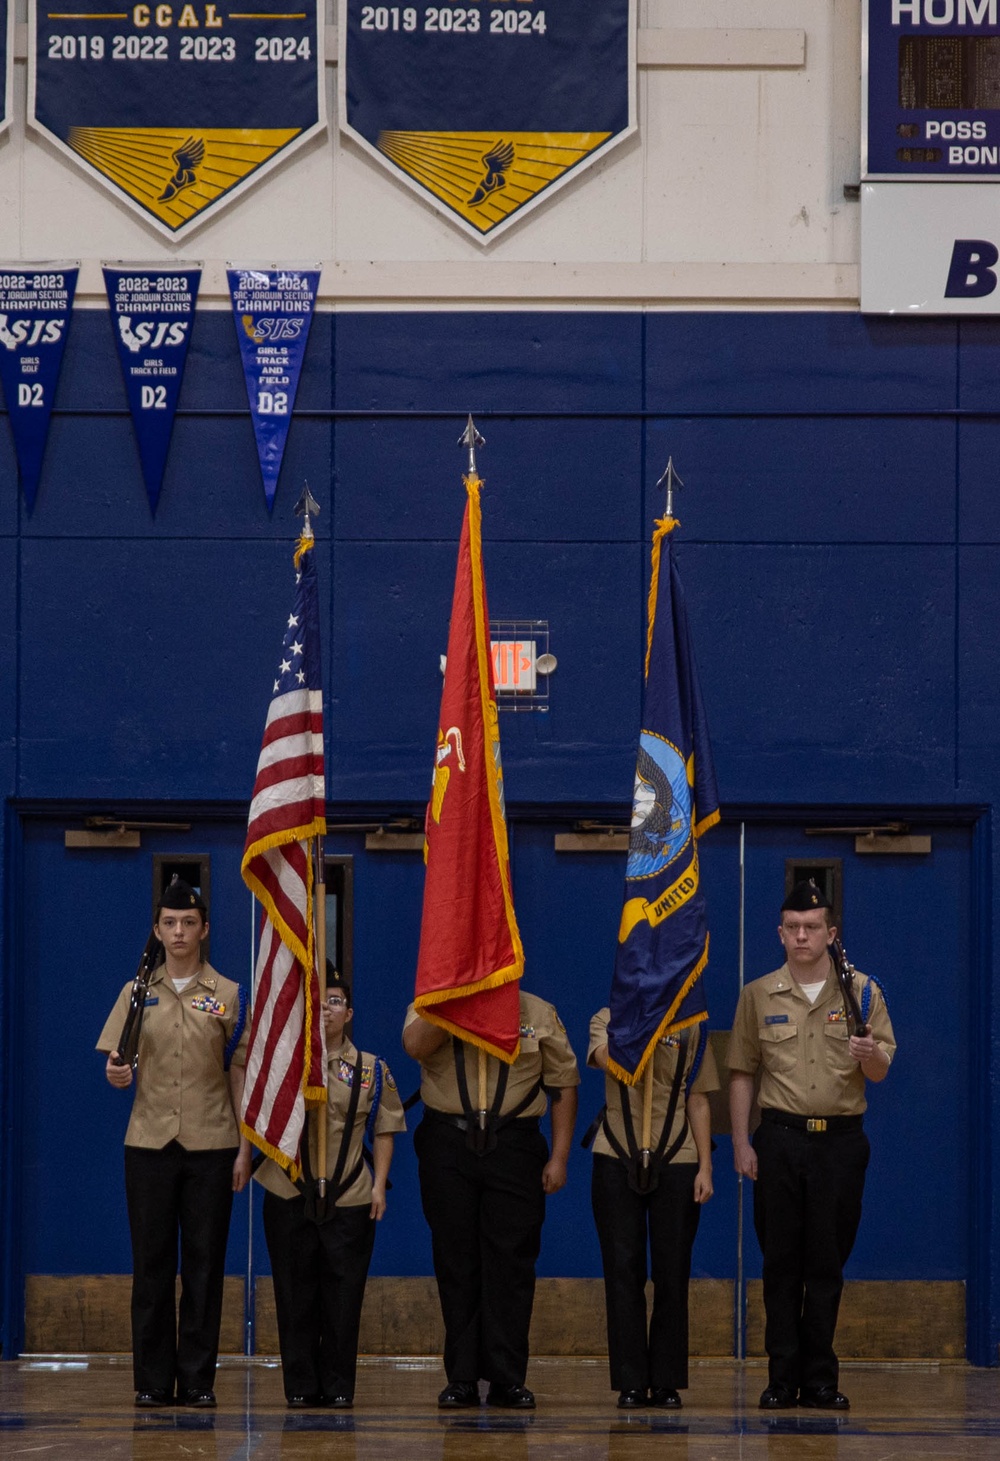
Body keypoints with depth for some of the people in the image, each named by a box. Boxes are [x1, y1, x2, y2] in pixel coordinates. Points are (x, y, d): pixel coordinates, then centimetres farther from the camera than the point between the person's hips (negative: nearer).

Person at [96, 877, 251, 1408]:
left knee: (205, 1263, 1)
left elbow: (239, 1074, 5)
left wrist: (245, 1146, 0)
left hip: (211, 1145, -1)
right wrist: (116, 1075, -17)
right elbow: (118, 1066, 7)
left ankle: (198, 1379, 6)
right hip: (149, 1143, 1)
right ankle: (153, 1380, 6)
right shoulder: (137, 993, 7)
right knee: (152, 1263, 2)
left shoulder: (229, 995, 5)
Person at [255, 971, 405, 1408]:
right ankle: (300, 1385, 8)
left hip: (350, 1199, 0)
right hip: (289, 1195, 0)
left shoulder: (372, 1070, 8)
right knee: (295, 1293, 2)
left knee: (343, 1294, 0)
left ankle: (339, 1386, 6)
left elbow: (383, 1132, 7)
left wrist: (379, 1186, 0)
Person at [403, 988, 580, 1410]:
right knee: (457, 1263, 3)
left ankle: (507, 1379, 1)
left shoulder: (538, 1014, 8)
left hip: (514, 1146, 0)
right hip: (448, 1144, 0)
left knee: (511, 1262, -3)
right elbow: (416, 1045, -17)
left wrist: (559, 1157, 1)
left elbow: (564, 1084, 8)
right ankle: (462, 1378, 8)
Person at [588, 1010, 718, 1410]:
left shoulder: (690, 1028, 9)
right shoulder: (607, 1020, 6)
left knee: (672, 1274, 1)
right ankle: (631, 1383, 4)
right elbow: (607, 1059, -17)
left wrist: (705, 1167, 3)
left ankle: (667, 1381, 8)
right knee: (623, 1270, -1)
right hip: (617, 1160, 0)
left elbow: (697, 1101, 8)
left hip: (676, 1162, 1)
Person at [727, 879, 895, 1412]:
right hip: (779, 1138, 0)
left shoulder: (863, 992, 4)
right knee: (782, 1262, 1)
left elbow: (882, 1072, 2)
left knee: (828, 1263, 2)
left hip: (840, 1141, 0)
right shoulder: (758, 996, 7)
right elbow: (741, 1073, 9)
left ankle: (820, 1378, 8)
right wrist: (741, 1143, 2)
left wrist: (870, 1054, -22)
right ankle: (783, 1377, 5)